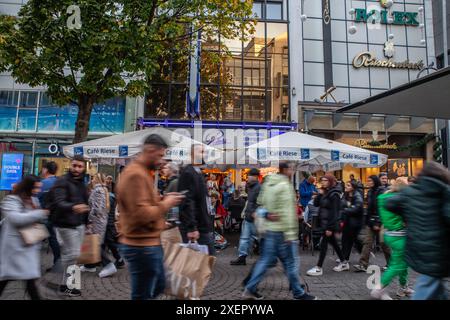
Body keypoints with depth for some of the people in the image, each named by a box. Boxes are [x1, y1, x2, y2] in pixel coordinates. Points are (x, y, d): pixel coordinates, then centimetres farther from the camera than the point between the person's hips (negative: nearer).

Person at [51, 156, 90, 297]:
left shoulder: (82, 184, 14)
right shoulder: (62, 181, -12)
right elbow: (59, 202, -26)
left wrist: (86, 221, 18)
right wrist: (73, 207, -46)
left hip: (79, 224, 8)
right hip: (66, 225, -7)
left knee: (71, 254, 14)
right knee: (72, 254, -6)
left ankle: (68, 282, 27)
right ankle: (65, 285, 9)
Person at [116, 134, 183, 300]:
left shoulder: (141, 172, 13)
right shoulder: (136, 175, -21)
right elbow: (142, 214, -28)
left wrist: (162, 199, 4)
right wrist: (165, 204, -15)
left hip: (147, 244, 11)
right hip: (142, 246, -11)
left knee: (158, 286, 24)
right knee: (143, 294, 5)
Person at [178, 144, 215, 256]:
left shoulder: (199, 172, 15)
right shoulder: (188, 173, -15)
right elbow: (187, 202, -22)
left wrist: (209, 223, 18)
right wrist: (191, 228, -25)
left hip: (203, 225, 9)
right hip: (193, 227, -9)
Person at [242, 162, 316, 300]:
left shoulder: (268, 184, 11)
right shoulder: (284, 185, -15)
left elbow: (261, 202, 16)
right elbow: (286, 211, -19)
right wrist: (290, 232, -19)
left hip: (269, 229, 8)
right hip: (281, 230, -8)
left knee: (265, 260, 13)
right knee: (291, 262, 5)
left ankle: (250, 289, 15)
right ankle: (299, 293, 19)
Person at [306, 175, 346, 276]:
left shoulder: (334, 194, -15)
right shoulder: (325, 192, 10)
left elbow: (334, 212, -19)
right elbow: (316, 204, 8)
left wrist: (330, 227, -21)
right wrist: (320, 194, -6)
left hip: (329, 223, -9)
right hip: (324, 222, 9)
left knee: (324, 243, -5)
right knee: (333, 242, 18)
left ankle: (319, 268, 0)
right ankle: (344, 263, 32)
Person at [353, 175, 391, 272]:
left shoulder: (382, 192, -12)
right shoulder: (370, 192, 11)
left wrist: (378, 223, -19)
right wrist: (368, 220, 11)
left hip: (379, 222, -7)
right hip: (371, 222, 7)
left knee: (384, 244, 7)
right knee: (367, 243, 1)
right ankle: (363, 265, 1)